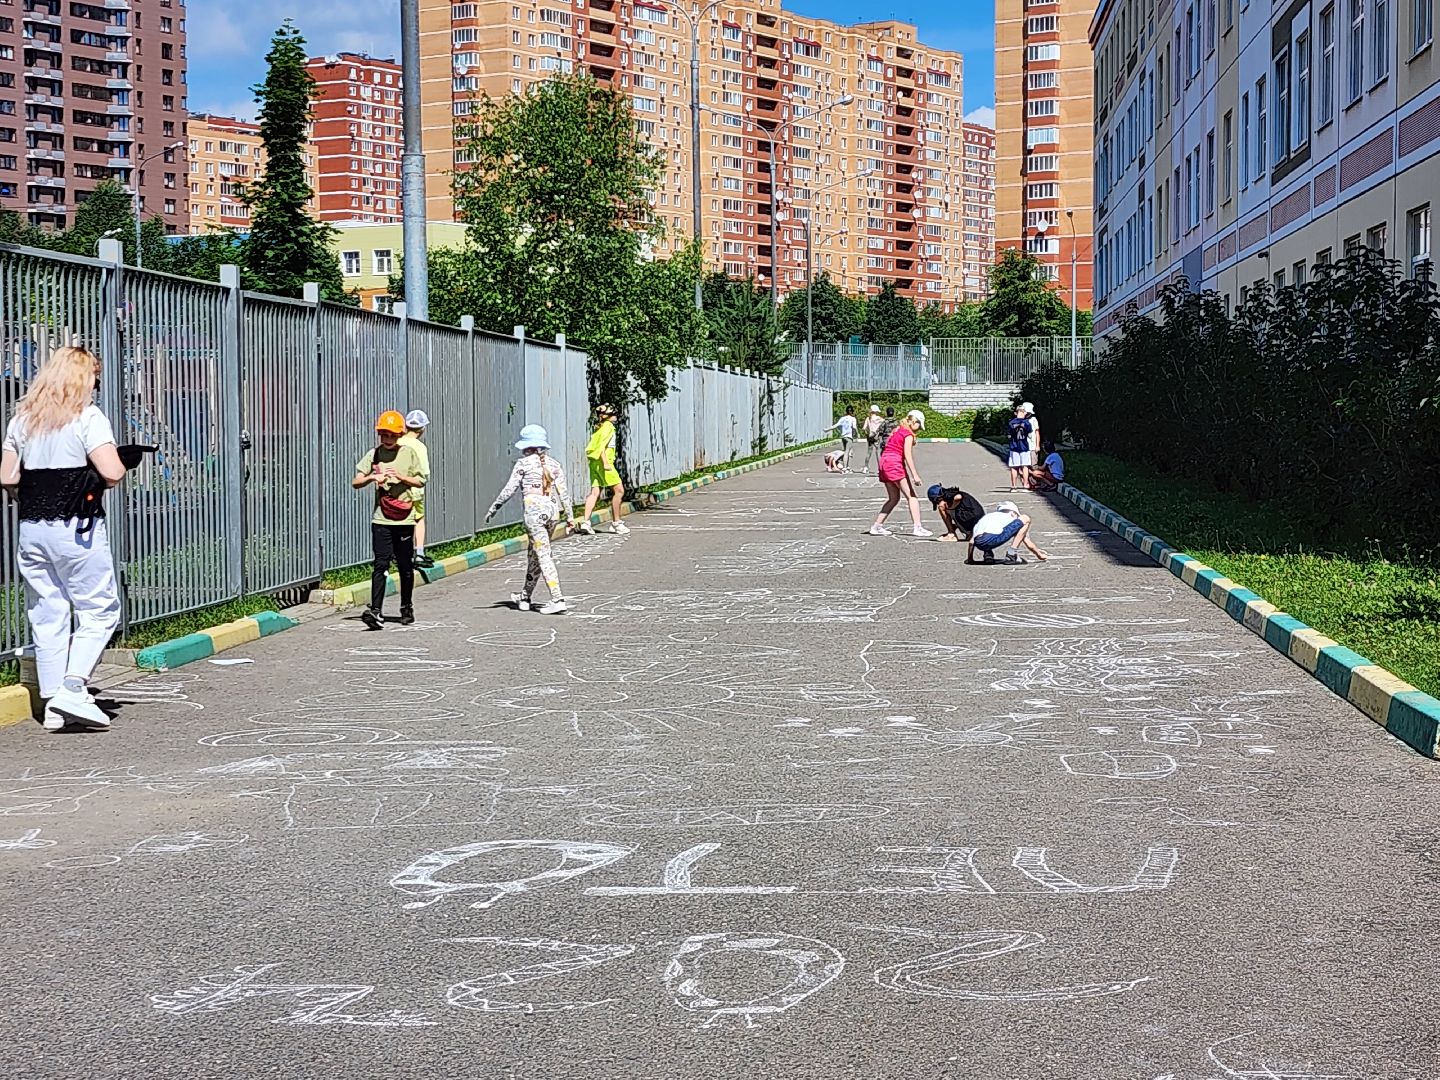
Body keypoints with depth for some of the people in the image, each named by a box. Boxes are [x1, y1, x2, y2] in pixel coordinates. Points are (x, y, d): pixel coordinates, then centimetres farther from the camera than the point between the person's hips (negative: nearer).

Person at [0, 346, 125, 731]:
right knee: (99, 611, 4)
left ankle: (53, 706, 13)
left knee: (47, 616, 10)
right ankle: (72, 689, -9)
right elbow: (112, 472, -17)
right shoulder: (87, 417, -6)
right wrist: (112, 475, 5)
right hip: (78, 529, -6)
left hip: (32, 529, 6)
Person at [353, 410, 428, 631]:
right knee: (380, 565, -9)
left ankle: (407, 608, 22)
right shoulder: (373, 455, 6)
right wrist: (372, 476, -16)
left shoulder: (409, 453, 4)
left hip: (404, 519, 0)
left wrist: (401, 477, -12)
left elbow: (420, 481, 4)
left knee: (405, 566, 7)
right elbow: (355, 483, 3)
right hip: (381, 519, 0)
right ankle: (376, 611, -14)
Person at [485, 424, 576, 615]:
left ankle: (557, 600, -14)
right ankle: (525, 597, 30)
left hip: (534, 510, -6)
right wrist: (570, 515, 11)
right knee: (534, 553, 19)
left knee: (543, 555, -6)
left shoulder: (524, 463, -2)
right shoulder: (553, 464, 13)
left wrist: (493, 508, 5)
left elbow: (509, 488, -3)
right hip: (552, 509, 6)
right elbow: (563, 491, 8)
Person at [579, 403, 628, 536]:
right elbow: (602, 445, -19)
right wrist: (605, 463, -24)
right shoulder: (608, 426, -6)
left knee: (595, 493, 3)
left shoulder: (599, 427, 20)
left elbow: (588, 447, 18)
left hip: (594, 463, 9)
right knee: (619, 490, -2)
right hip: (602, 462, -9)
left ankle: (585, 522, -9)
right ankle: (616, 522, 3)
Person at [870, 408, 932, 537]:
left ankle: (876, 526, 11)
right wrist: (915, 475, -18)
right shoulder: (908, 434, -5)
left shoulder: (897, 430, 20)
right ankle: (917, 527, -15)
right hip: (895, 464, -9)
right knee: (911, 496, -6)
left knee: (894, 498, 15)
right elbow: (908, 455, -15)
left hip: (884, 462, 9)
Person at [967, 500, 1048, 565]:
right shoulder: (1011, 517, 30)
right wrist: (1039, 554, 48)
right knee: (1026, 519, 14)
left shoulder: (987, 516, 38)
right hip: (994, 537, -5)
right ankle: (1011, 554, 4)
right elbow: (1029, 544, 32)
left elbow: (972, 541, 32)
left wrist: (969, 559, 42)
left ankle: (988, 554, 17)